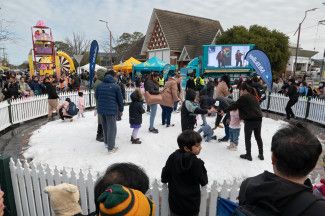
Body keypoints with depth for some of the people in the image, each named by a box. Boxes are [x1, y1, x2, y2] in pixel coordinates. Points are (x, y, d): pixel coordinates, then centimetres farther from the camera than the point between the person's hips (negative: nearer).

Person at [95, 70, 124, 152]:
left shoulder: (100, 85, 4)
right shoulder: (116, 86, -9)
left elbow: (96, 96, 16)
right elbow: (120, 99, -5)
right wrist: (121, 110, 6)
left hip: (101, 109, 6)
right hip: (112, 110, -5)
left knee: (105, 127, 21)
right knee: (111, 128, 3)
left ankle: (106, 142, 36)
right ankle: (111, 147, 8)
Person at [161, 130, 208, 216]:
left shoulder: (172, 157, -13)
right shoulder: (197, 163, -23)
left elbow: (164, 177, -4)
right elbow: (203, 182, -10)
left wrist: (164, 180, 18)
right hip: (191, 203, -3)